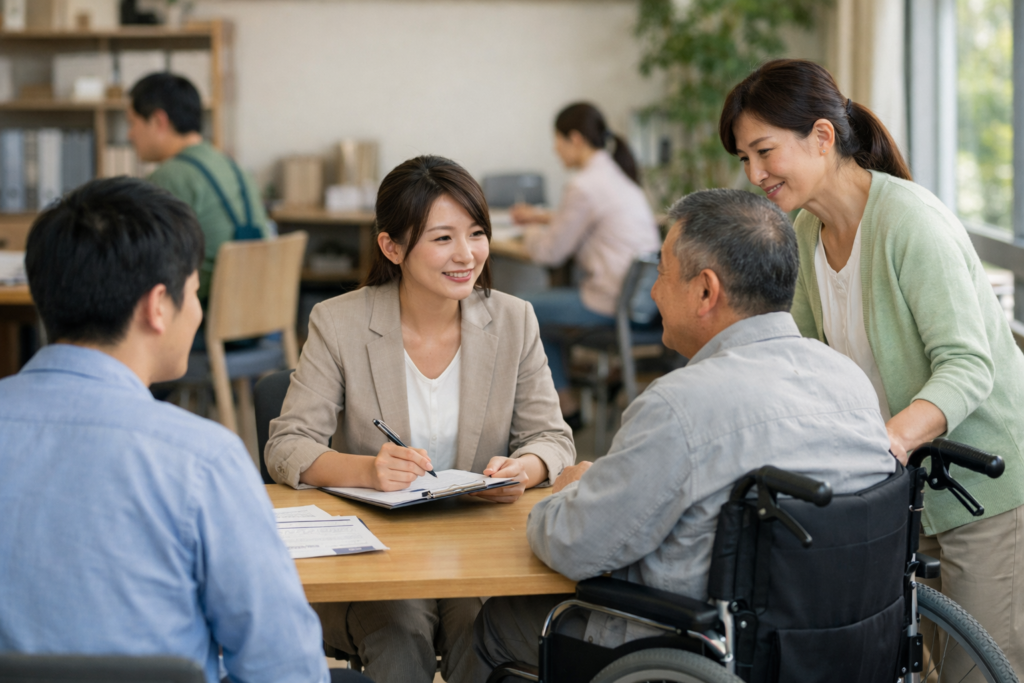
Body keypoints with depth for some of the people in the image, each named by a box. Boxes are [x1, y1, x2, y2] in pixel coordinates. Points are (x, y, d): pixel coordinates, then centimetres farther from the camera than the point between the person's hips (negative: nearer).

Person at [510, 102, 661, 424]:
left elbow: (551, 252, -7)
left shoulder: (584, 186, -16)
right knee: (551, 299, 25)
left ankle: (566, 405, 16)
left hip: (614, 302, -9)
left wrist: (530, 232, 14)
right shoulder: (618, 174, 12)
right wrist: (543, 217, 32)